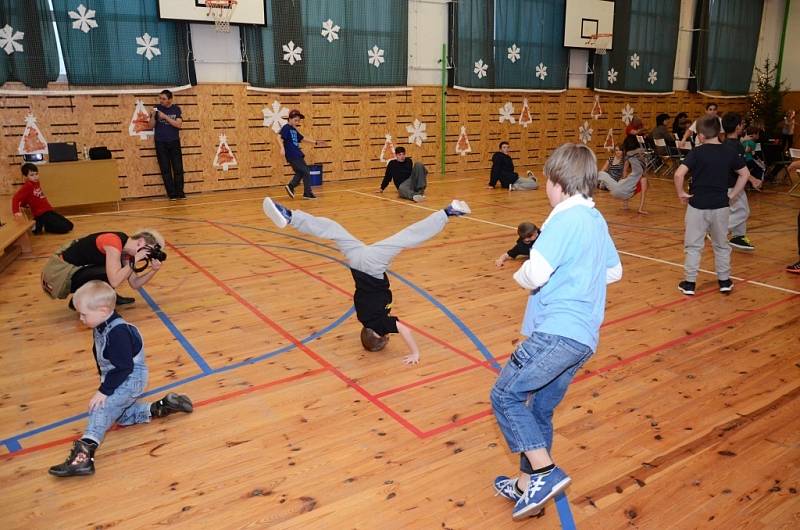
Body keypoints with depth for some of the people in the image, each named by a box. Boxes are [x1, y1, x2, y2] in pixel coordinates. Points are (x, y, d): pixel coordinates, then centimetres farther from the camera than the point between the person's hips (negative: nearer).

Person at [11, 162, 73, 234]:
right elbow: (15, 198, -22)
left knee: (69, 225, 9)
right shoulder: (28, 186, -14)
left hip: (49, 210, 8)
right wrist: (16, 212, -29)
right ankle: (40, 227, 0)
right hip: (42, 214, -8)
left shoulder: (36, 183, 8)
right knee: (65, 227, -16)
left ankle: (42, 225, 13)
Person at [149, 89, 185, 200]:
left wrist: (165, 117, -17)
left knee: (178, 168, -1)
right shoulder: (157, 108, 2)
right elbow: (151, 125, 1)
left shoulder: (176, 109, 2)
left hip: (174, 142, 0)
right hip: (161, 143, 0)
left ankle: (180, 192, 7)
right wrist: (153, 114, -16)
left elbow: (179, 124, -10)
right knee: (165, 169, 0)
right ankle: (171, 194, 4)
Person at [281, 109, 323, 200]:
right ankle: (307, 193, 5)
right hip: (292, 156, -9)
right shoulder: (286, 128, -8)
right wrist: (282, 148, -37)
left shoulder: (294, 130, 17)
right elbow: (280, 138, -21)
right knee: (306, 173, -5)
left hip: (298, 155, 9)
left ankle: (290, 187, 26)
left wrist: (315, 142, 32)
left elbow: (302, 138, 28)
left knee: (300, 173, 14)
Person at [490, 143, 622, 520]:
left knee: (505, 395, -2)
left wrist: (521, 275, 2)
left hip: (558, 332, -10)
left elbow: (534, 274, -19)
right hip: (583, 336, 10)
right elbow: (614, 271, 26)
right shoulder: (597, 220, 16)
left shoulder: (566, 219, -12)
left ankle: (544, 473, -5)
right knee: (540, 409, 17)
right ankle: (529, 484, 26)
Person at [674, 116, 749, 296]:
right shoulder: (730, 152, 1)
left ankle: (689, 282, 9)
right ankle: (724, 281, 25)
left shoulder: (697, 152, -10)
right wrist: (732, 195, 12)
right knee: (721, 245, 17)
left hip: (697, 205, -3)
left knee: (693, 246, 6)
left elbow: (679, 174, -21)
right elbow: (745, 174, 8)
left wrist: (681, 193, -7)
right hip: (721, 206, 3)